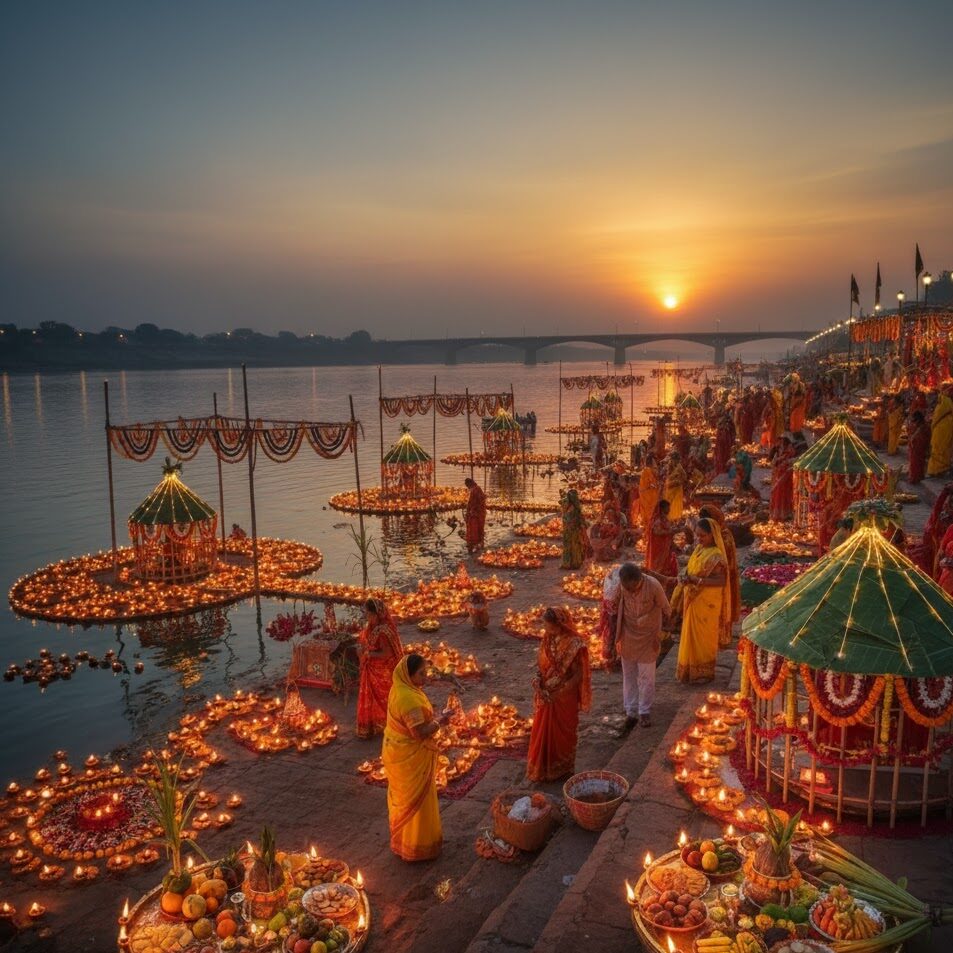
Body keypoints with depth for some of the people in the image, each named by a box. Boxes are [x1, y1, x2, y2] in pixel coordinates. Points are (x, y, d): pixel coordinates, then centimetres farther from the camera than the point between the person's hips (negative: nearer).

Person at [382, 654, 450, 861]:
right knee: (416, 800, 7)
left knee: (403, 797, 24)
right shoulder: (409, 699, -30)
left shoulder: (399, 689, 0)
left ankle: (402, 839, 41)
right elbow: (419, 733, -29)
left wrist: (434, 718, 3)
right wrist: (440, 721, -17)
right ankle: (415, 846, 23)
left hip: (399, 753, 10)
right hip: (410, 758, -10)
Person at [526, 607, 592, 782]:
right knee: (543, 731, 14)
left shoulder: (575, 644, -21)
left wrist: (559, 693, -18)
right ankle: (542, 768, 33)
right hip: (546, 695, 5)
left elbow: (579, 675, -18)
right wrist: (538, 683, -12)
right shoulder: (548, 639, -2)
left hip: (565, 697, -5)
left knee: (563, 733, 12)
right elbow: (540, 664, 5)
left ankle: (562, 769, 31)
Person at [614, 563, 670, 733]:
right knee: (628, 676, 10)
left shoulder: (653, 586, -24)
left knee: (646, 677, 6)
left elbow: (666, 610, -10)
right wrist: (618, 637, 4)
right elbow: (618, 609, 0)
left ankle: (645, 712, 21)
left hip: (647, 638, -3)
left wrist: (657, 637, -3)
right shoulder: (623, 586, -15)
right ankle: (631, 712, 21)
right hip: (628, 636, 3)